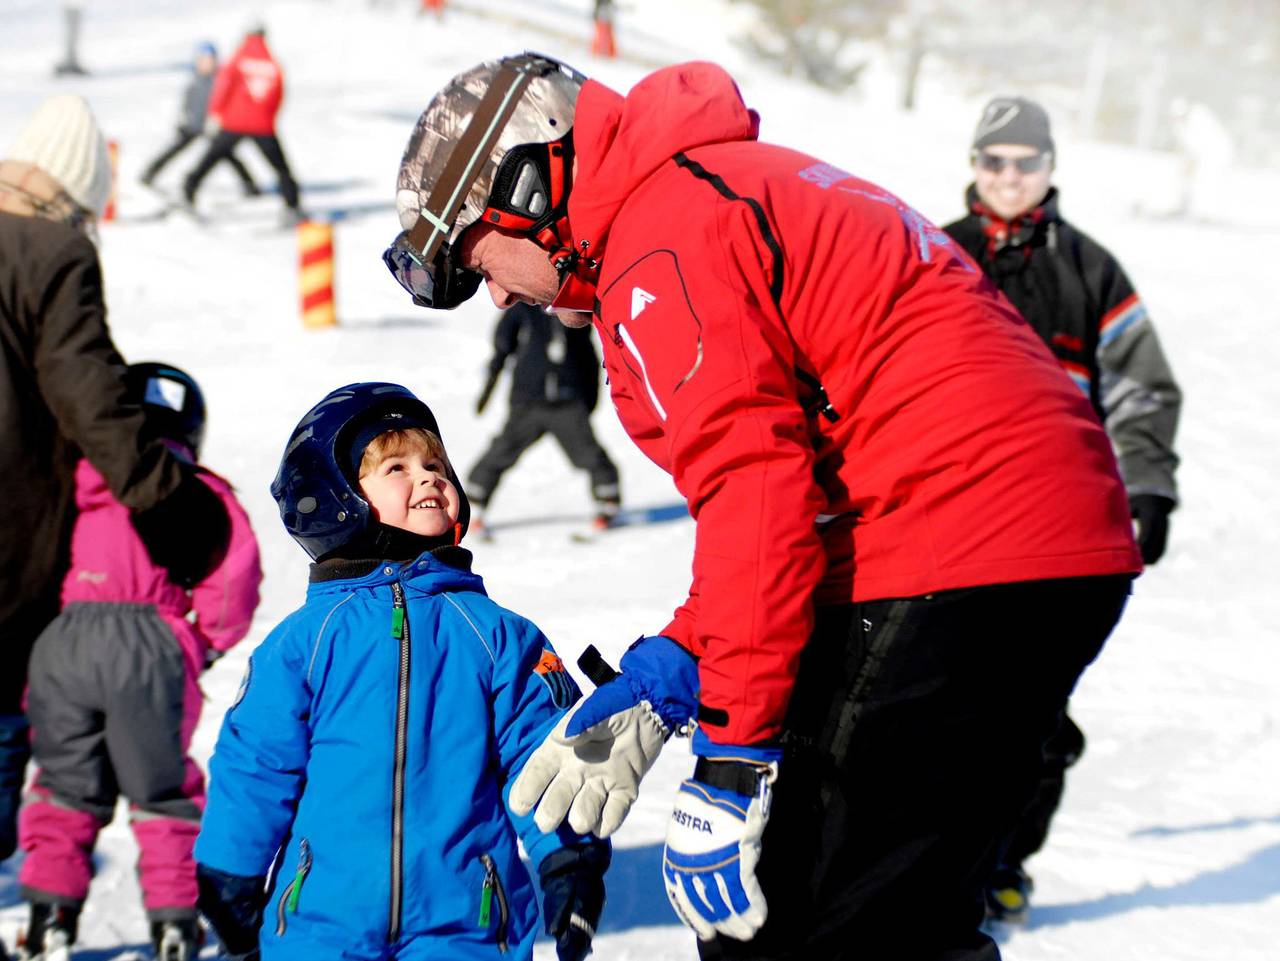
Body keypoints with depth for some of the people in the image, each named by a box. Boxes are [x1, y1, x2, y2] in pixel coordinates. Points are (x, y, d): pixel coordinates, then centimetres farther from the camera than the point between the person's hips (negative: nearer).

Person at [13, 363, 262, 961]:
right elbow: (235, 565, -3)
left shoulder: (76, 487, 17)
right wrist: (212, 641, 10)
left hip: (64, 638, 2)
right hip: (151, 643, -2)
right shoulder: (202, 493, 10)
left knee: (64, 783, 16)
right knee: (163, 790, 13)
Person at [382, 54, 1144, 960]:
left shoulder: (658, 239, -8)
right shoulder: (741, 184, 24)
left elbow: (757, 492, -18)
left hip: (949, 565, -11)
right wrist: (670, 677, 16)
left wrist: (731, 757, -17)